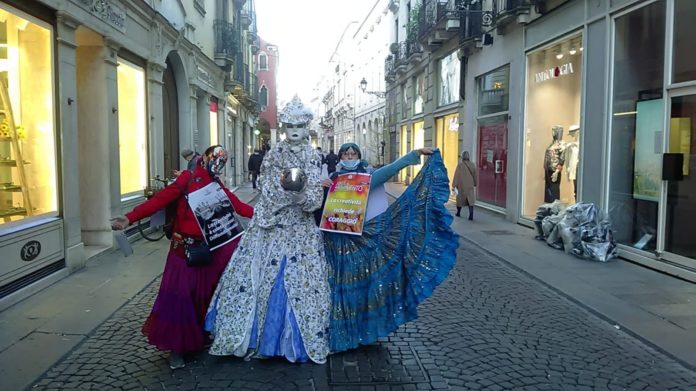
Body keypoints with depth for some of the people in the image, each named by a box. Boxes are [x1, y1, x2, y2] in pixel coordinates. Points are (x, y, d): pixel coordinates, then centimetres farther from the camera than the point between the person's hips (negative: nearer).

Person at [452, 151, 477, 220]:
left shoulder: (460, 165, -11)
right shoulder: (472, 164, 1)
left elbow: (456, 176, -11)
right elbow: (475, 176, 10)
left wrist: (454, 185, -8)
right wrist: (475, 184, 22)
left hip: (461, 186, -2)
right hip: (470, 186, 2)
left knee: (460, 198, 15)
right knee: (470, 200, -2)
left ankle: (458, 213, 30)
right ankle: (471, 215, -15)